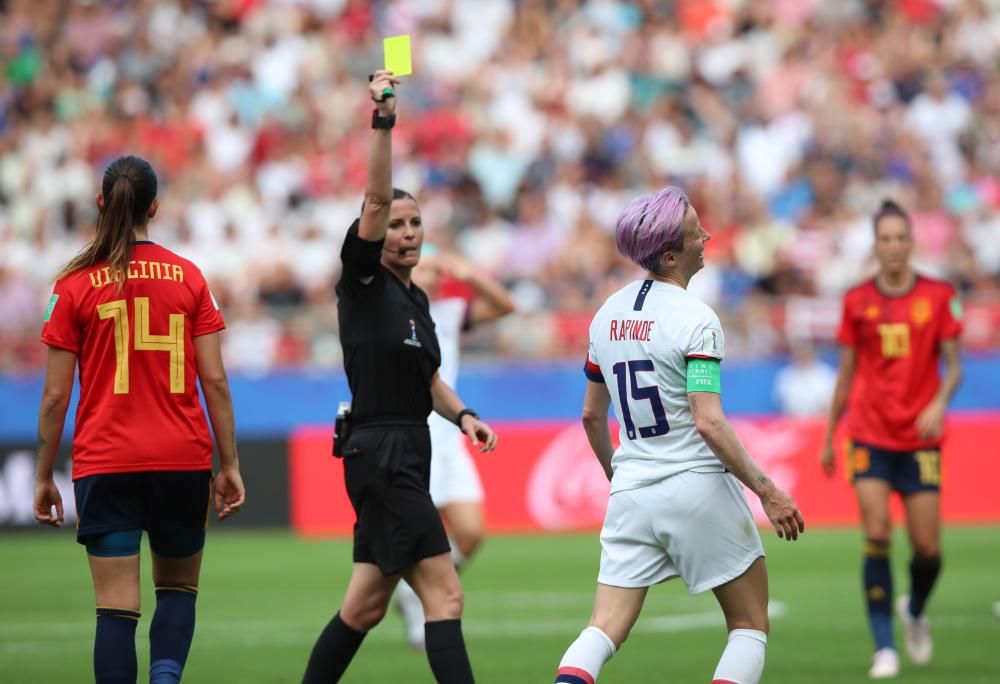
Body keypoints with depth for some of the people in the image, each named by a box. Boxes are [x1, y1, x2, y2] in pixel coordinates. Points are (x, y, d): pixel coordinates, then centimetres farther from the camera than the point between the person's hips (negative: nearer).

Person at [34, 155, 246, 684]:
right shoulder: (188, 278, 1)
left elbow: (55, 396, -2)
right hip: (182, 459, 1)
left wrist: (44, 478, 7)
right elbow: (215, 382, -1)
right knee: (178, 589, 17)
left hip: (105, 462, -1)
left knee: (116, 605, -2)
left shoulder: (75, 285, -2)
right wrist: (229, 466, 5)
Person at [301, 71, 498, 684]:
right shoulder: (363, 282, -6)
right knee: (445, 594, -14)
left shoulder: (417, 300, 16)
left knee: (365, 607, 12)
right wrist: (383, 124, -31)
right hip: (379, 455, -8)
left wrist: (463, 415, 9)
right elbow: (376, 200, -20)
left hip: (408, 457, 8)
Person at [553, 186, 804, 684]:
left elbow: (592, 414, 16)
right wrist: (767, 492, -14)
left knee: (605, 629, 3)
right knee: (751, 624, 8)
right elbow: (708, 423, -20)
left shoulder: (607, 315, 8)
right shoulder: (695, 319, -14)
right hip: (697, 488, -6)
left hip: (630, 493, 6)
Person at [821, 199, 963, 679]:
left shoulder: (938, 296, 1)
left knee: (927, 547, -1)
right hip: (870, 435, 0)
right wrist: (829, 437, 13)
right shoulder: (858, 301, 4)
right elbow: (847, 373, 11)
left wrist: (939, 404, -19)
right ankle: (884, 648, -8)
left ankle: (915, 612, 31)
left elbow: (953, 365, 1)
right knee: (876, 536, -13)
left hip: (921, 437, 0)